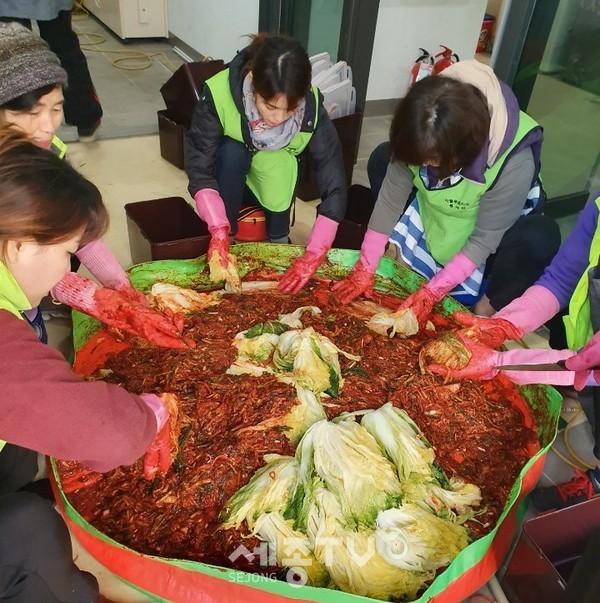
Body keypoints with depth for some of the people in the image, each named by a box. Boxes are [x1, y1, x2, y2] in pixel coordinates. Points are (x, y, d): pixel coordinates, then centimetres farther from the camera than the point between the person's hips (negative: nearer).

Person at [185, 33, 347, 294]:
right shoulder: (219, 93, -34)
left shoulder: (312, 105, -30)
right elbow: (199, 169, -31)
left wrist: (314, 255, -40)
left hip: (275, 188, 1)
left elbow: (334, 180, -33)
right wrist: (219, 231, -44)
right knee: (231, 152, -32)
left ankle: (279, 241, -6)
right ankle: (227, 239, -15)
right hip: (229, 178, 0)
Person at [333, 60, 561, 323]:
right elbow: (390, 199, -19)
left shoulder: (515, 162, -37)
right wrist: (365, 270, -18)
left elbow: (485, 239, -29)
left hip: (496, 228, -4)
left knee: (541, 237, -36)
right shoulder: (421, 141, -26)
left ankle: (488, 307, -9)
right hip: (434, 218, 4)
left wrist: (432, 292, -28)